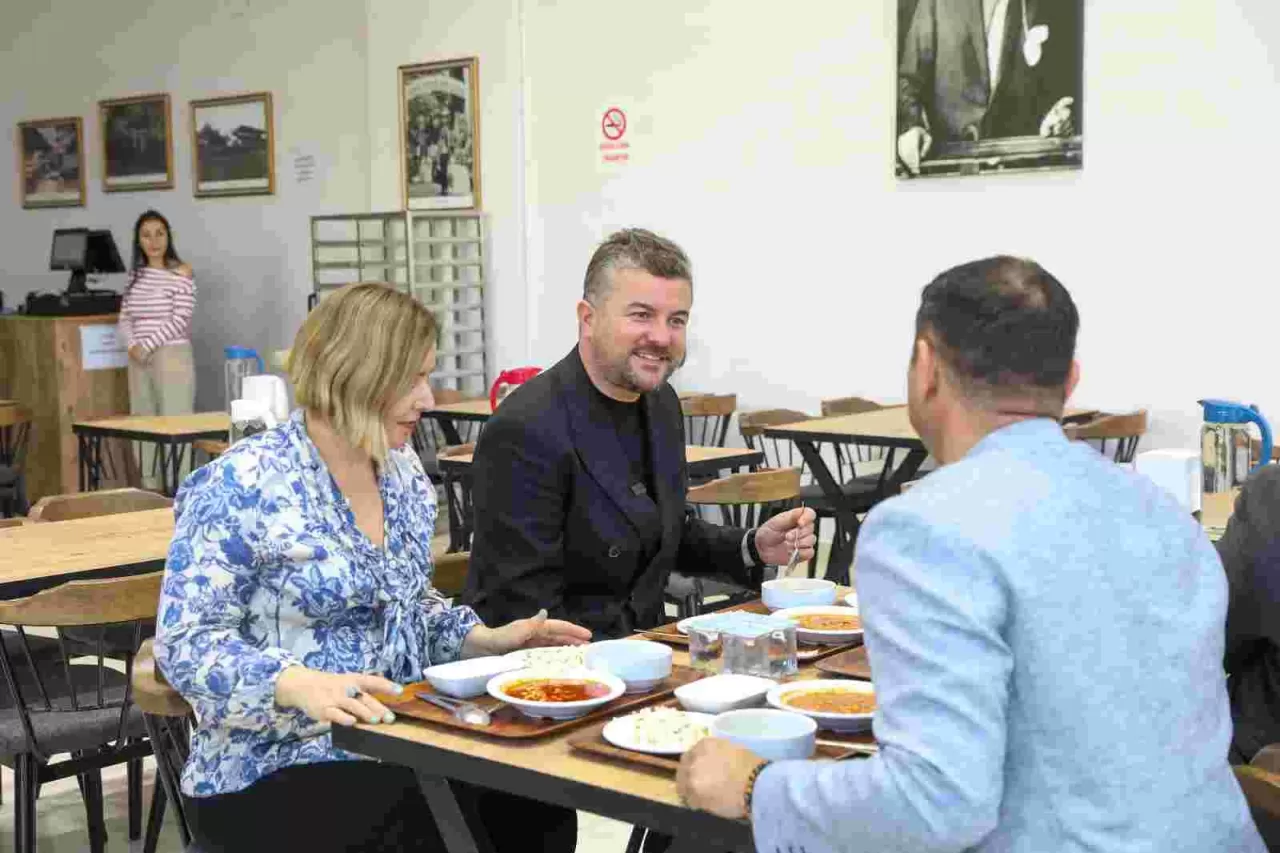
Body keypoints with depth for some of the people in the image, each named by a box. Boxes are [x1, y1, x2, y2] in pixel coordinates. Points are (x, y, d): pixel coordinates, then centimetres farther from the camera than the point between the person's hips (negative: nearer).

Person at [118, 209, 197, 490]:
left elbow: (180, 319, -11)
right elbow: (125, 318, 12)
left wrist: (148, 345, -14)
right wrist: (133, 345, -6)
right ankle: (149, 489, 13)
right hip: (139, 359, 6)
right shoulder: (135, 275, 13)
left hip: (172, 356, -6)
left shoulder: (182, 273, -4)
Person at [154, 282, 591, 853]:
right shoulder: (243, 484, -14)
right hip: (274, 770, -6)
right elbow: (186, 642, -16)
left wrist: (486, 638, 2)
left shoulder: (404, 474, 8)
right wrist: (301, 685, -32)